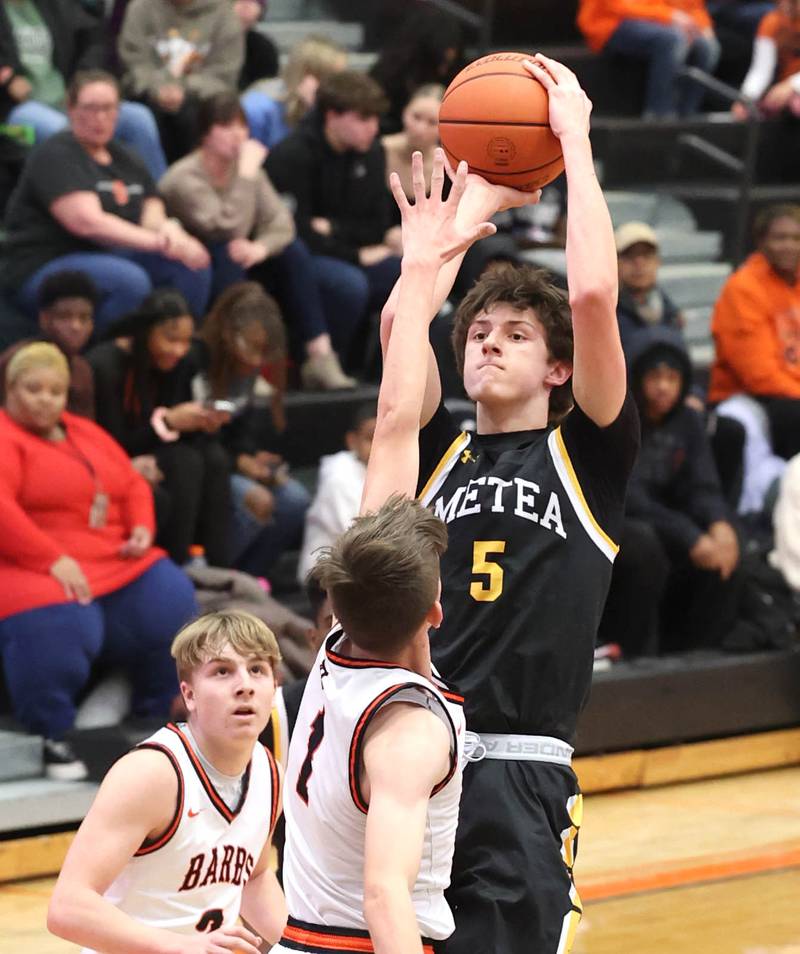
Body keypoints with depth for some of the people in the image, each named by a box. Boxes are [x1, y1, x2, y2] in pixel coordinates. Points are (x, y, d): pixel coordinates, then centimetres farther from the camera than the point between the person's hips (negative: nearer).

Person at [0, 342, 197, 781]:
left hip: (117, 561, 7)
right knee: (56, 628, -37)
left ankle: (158, 717, 7)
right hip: (36, 568, -7)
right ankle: (55, 739, -17)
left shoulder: (87, 433, 20)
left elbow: (134, 486, 23)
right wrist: (53, 559, -26)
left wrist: (142, 529, 2)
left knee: (171, 606, -13)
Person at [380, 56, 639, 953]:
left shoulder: (587, 456, 6)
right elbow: (401, 317, 1)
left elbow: (593, 294, -7)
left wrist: (574, 140, 0)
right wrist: (480, 197, 10)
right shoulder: (439, 454, 13)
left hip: (520, 782, -3)